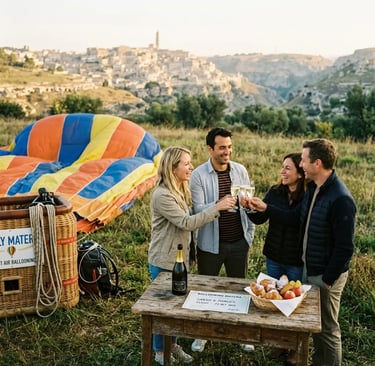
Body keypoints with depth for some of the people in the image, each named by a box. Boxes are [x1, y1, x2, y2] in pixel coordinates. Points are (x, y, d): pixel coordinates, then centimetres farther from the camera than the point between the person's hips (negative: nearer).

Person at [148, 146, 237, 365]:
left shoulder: (183, 190, 4)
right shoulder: (162, 195, -25)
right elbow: (186, 223, -28)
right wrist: (217, 208, -27)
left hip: (181, 257, 8)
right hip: (164, 261, -8)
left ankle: (173, 344, 38)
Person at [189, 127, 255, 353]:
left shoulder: (240, 170, 0)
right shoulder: (199, 175, -11)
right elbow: (197, 209, -18)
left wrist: (250, 234, 5)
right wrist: (218, 204, -36)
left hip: (239, 243, 3)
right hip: (211, 244, -2)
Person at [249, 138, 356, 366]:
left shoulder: (341, 199, -25)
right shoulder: (313, 189, 4)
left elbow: (345, 247, -23)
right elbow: (295, 217, 13)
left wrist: (328, 279, -17)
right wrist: (265, 208, 5)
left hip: (326, 275, -9)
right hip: (308, 269, 9)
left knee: (327, 329, 7)